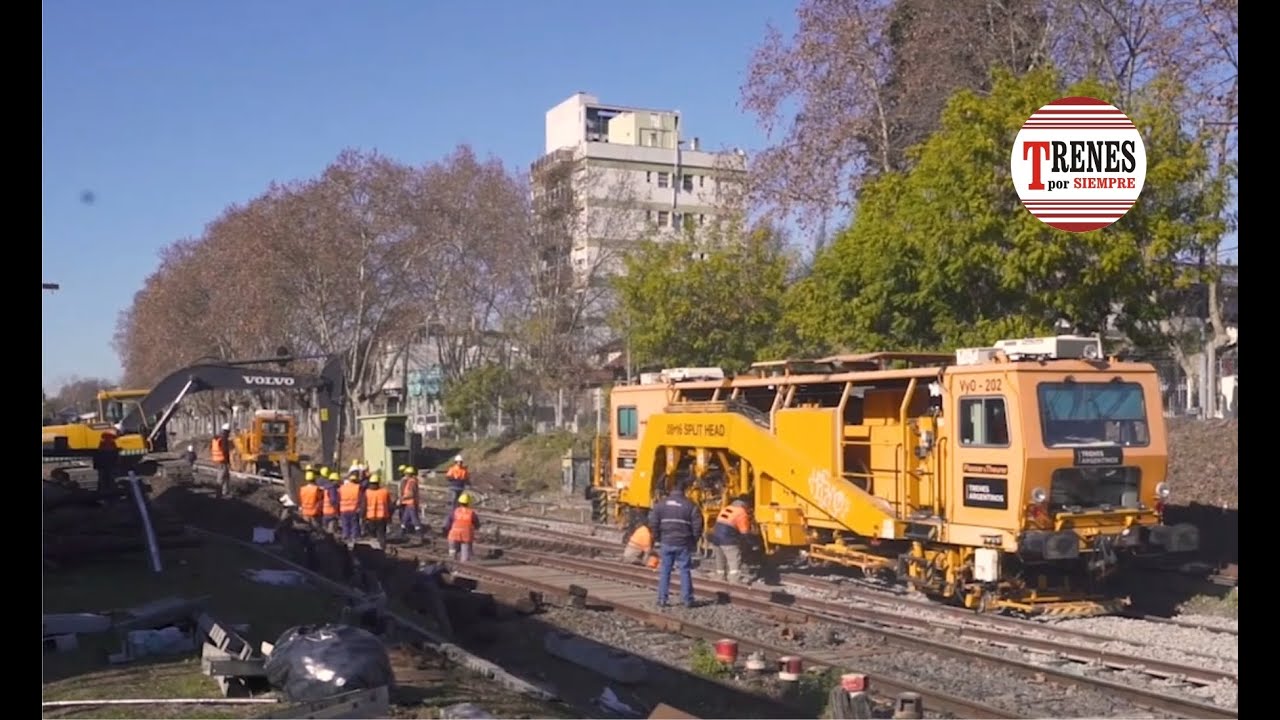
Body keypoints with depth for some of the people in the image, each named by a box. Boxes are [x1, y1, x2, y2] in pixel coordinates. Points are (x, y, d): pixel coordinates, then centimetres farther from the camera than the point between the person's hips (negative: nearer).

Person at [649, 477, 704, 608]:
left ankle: (662, 599, 8)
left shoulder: (661, 504, -1)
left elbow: (653, 523, -2)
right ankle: (687, 600, 5)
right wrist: (693, 541, 9)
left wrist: (658, 538, 10)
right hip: (683, 544, -1)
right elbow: (697, 525, -6)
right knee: (684, 571, 5)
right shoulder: (690, 505, -5)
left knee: (664, 571, 8)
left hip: (666, 543, 1)